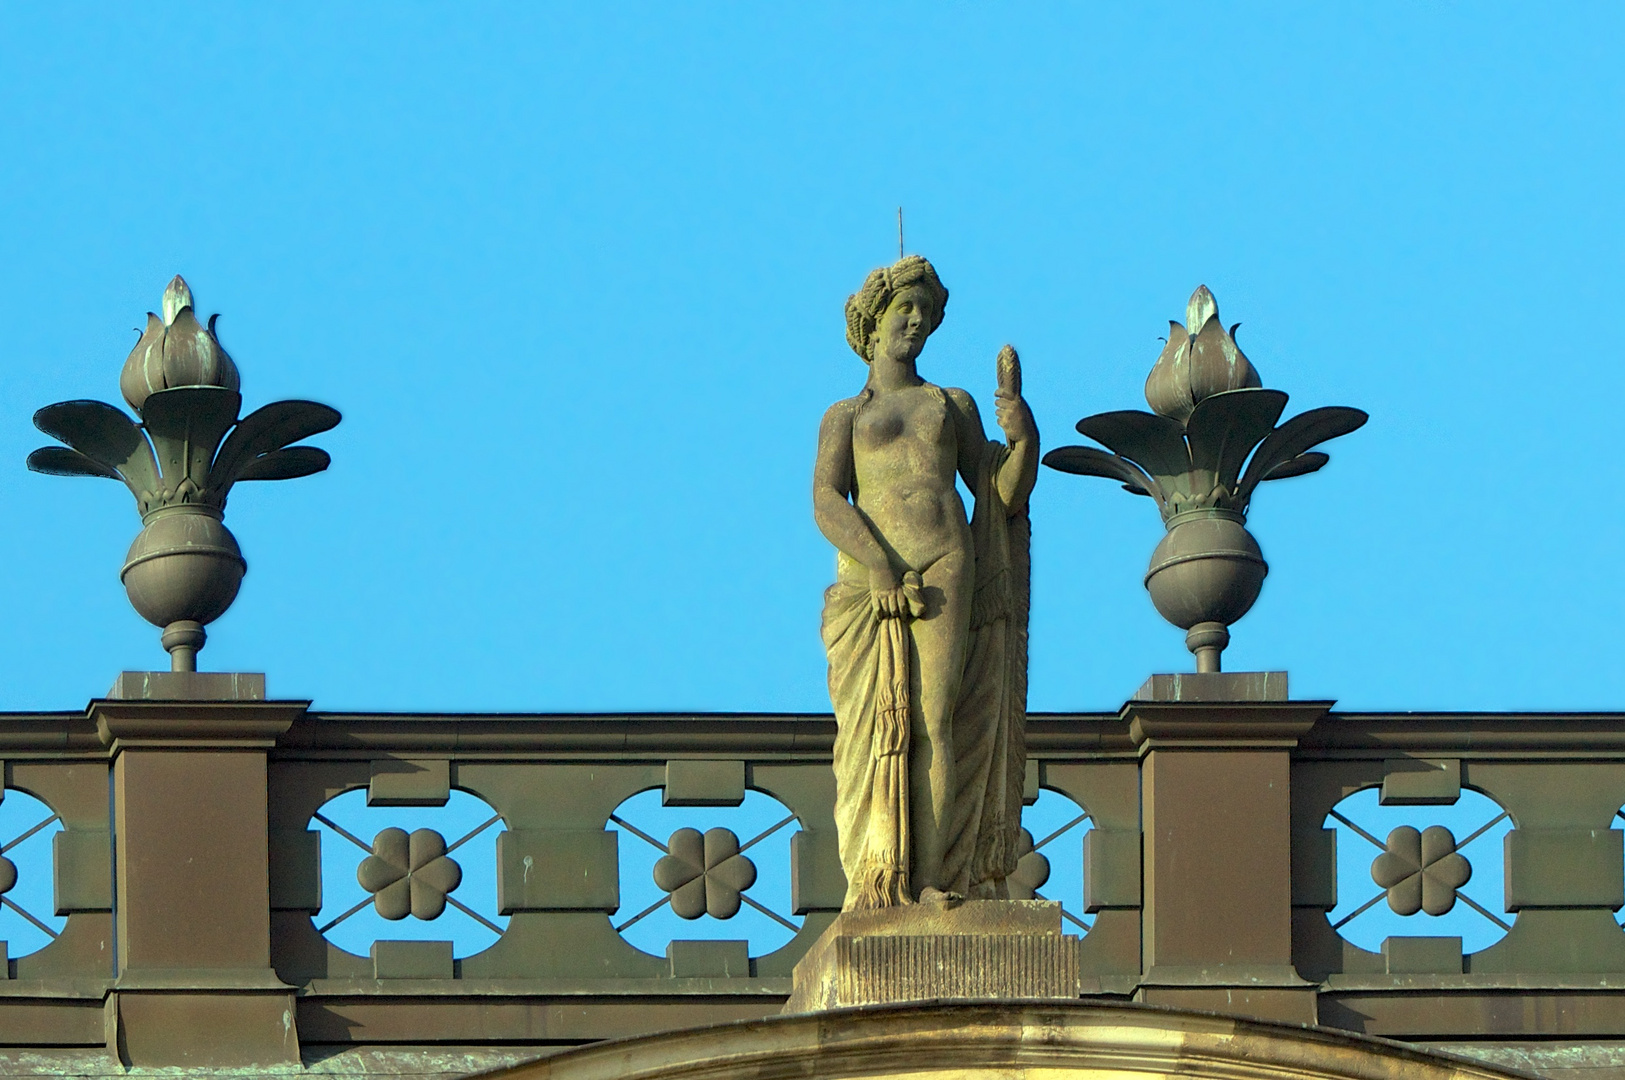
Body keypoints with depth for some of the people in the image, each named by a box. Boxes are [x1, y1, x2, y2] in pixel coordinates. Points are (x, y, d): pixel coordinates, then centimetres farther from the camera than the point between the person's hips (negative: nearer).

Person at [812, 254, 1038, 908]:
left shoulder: (954, 406, 26)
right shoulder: (845, 417, 21)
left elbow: (1005, 498, 20)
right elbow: (826, 501, 4)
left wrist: (1023, 441, -1)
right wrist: (880, 567, -13)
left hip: (945, 567, 0)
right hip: (865, 574, 0)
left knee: (934, 717, -13)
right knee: (871, 724, -11)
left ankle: (934, 878, -20)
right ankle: (875, 878, -15)